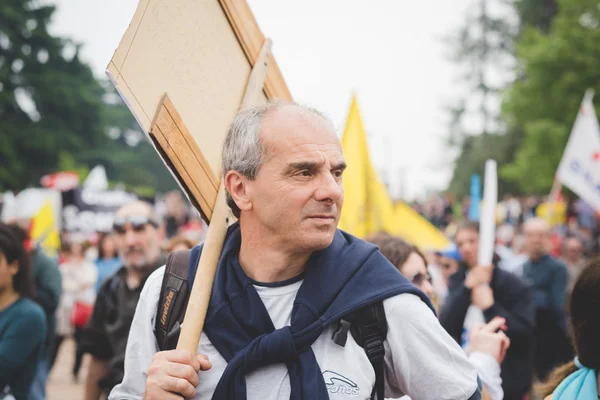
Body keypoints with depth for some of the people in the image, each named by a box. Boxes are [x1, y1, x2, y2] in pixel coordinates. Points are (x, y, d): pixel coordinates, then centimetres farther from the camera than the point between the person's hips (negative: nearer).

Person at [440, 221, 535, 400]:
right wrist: (467, 288, -17)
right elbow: (445, 326, -7)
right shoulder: (458, 282, 7)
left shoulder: (512, 284, -6)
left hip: (504, 382, -4)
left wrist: (490, 307, -19)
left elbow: (526, 333, -13)